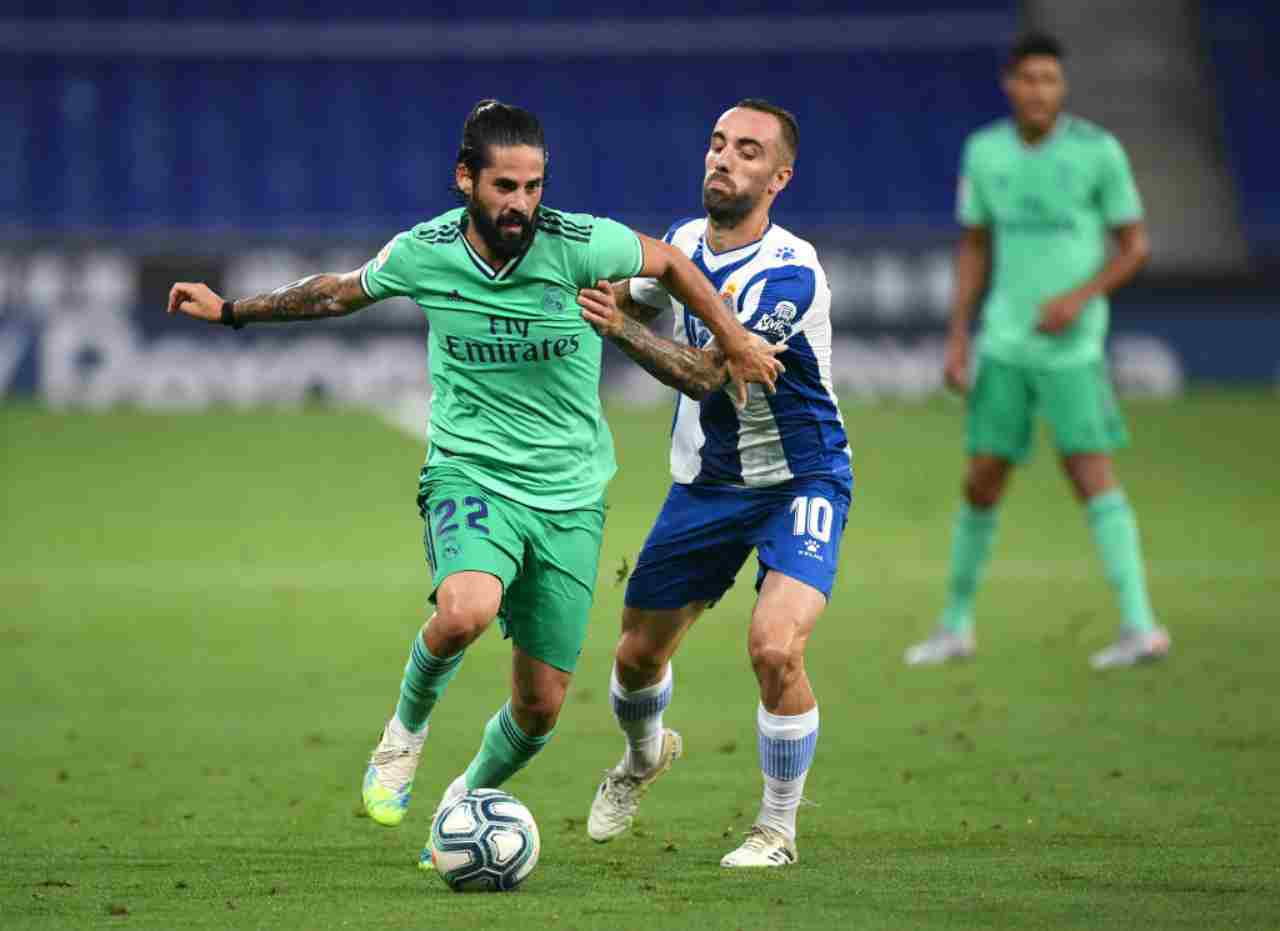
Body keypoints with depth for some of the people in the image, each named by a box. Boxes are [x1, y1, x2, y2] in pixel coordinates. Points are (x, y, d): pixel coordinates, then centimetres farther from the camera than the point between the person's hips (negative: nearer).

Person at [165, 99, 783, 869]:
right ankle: (408, 727, -3)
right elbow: (341, 292, 14)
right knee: (468, 609, -35)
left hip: (570, 495, 1)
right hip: (471, 476, -1)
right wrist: (233, 310, 20)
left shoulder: (579, 244, -12)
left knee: (541, 705, 3)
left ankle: (466, 803, 35)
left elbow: (670, 262, 7)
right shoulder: (422, 253, -7)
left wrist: (736, 343, 14)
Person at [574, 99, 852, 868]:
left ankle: (778, 827, -4)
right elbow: (627, 296, 19)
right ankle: (644, 756, 46)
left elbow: (707, 372, -29)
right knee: (639, 654, 10)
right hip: (704, 482, 6)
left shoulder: (792, 273, -23)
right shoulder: (682, 243, -1)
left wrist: (621, 326, -41)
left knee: (775, 648, -25)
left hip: (800, 483, -6)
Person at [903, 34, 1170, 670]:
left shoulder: (1098, 152, -6)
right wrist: (957, 338, 9)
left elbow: (1135, 246, -1)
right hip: (1004, 343, 4)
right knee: (982, 479, 6)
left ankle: (1139, 624, -13)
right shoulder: (984, 152, 6)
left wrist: (1080, 297, -16)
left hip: (1072, 344, -4)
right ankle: (956, 625, 20)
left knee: (1089, 470, -14)